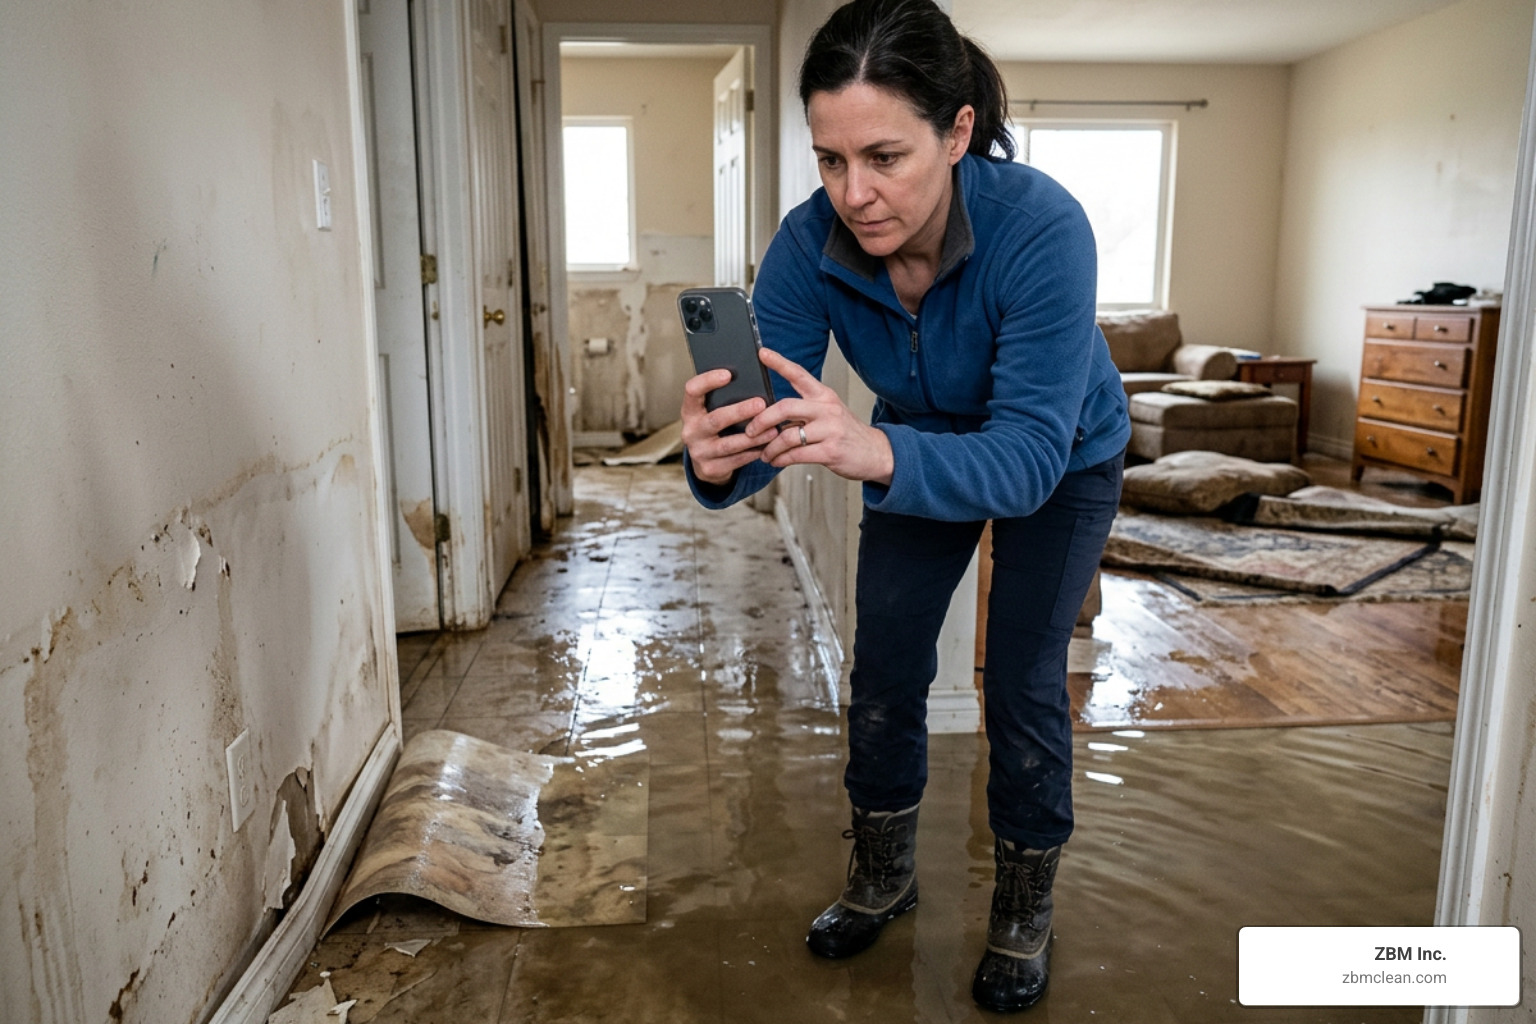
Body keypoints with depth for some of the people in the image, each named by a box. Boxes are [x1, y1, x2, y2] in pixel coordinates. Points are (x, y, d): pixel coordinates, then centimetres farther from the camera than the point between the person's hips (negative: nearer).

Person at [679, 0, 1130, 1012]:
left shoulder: (1040, 227, -39)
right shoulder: (811, 244, -28)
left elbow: (1030, 455, -43)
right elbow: (776, 421, -29)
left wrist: (879, 453, -61)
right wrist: (720, 462, -54)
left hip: (1063, 458, -3)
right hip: (921, 445, 3)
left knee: (1023, 682, -1)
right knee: (884, 669, 5)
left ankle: (1026, 906, 24)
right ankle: (885, 873, 31)